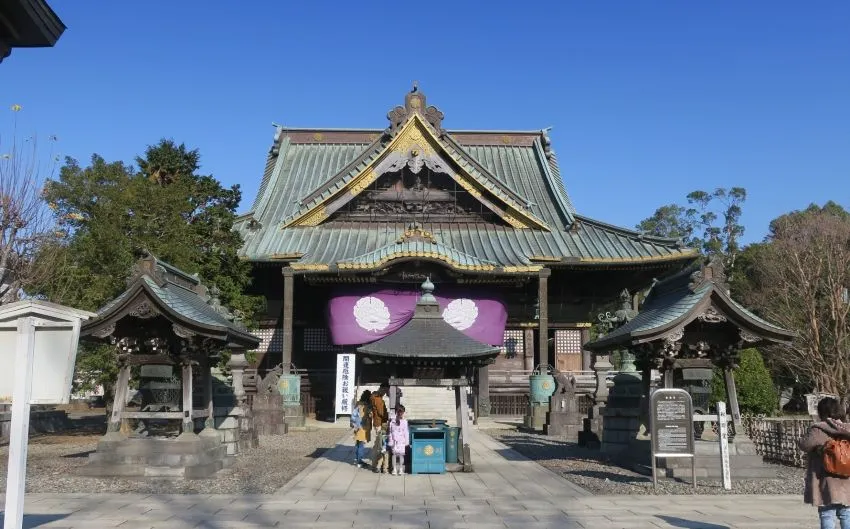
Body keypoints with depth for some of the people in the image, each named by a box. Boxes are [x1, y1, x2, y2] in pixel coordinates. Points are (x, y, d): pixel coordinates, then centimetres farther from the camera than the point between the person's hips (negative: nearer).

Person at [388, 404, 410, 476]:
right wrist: (391, 441, 2)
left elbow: (406, 432, 1)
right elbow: (390, 432, 3)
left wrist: (406, 442, 1)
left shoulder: (404, 421, -2)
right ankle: (394, 469, 15)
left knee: (401, 454, 1)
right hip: (395, 441, 0)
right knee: (394, 454, 3)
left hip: (402, 441, 0)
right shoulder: (393, 421, -1)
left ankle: (401, 469, 13)